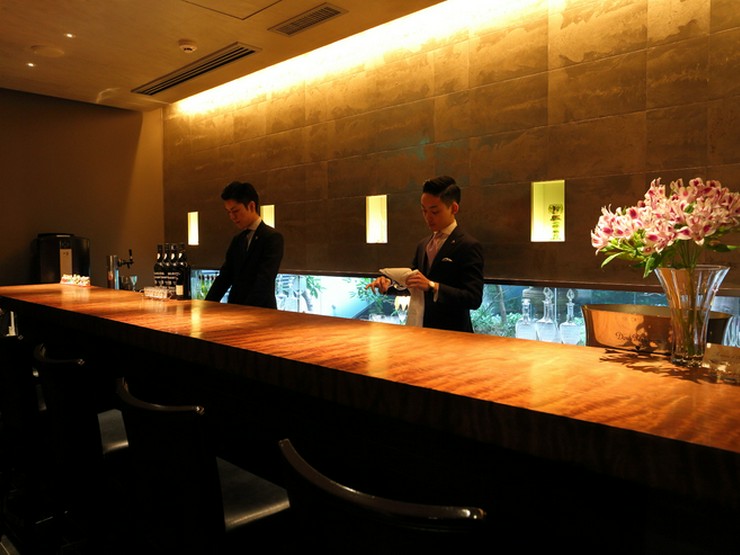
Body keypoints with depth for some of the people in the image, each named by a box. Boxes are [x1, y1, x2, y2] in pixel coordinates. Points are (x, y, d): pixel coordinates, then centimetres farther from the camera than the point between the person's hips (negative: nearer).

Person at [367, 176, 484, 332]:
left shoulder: (469, 246, -11)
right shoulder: (423, 245, 11)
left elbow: (474, 299, -19)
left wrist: (432, 286, -29)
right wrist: (389, 284, -3)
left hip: (452, 333, -6)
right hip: (422, 330, 6)